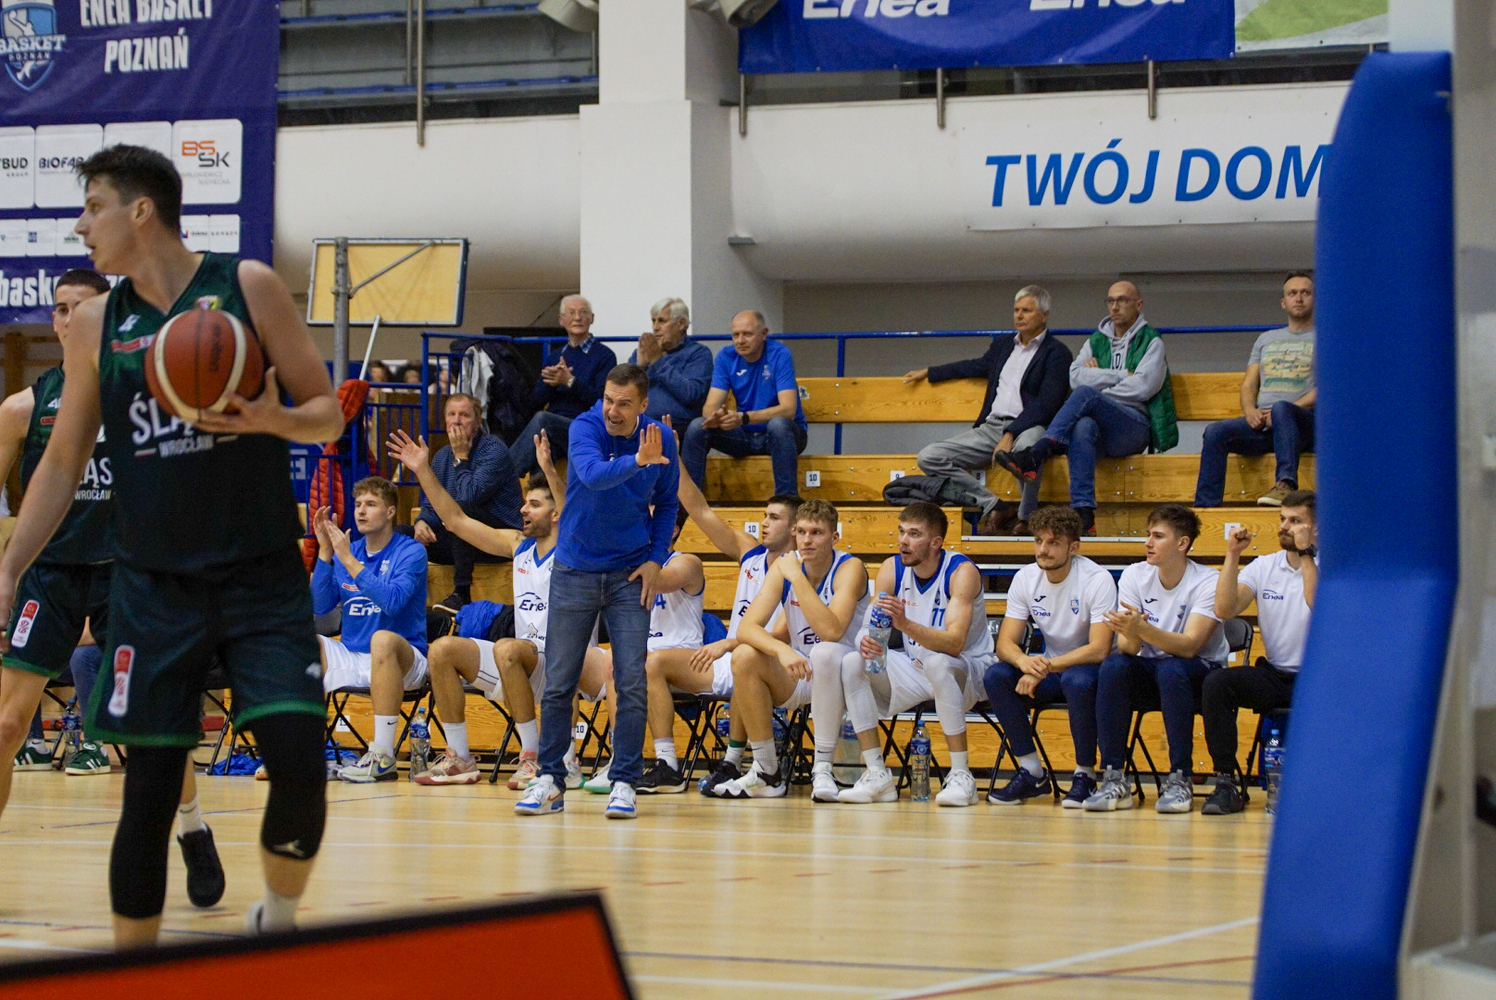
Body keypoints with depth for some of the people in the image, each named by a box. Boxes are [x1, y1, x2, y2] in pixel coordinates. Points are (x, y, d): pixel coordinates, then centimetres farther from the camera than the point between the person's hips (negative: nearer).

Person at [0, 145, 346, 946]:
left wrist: (273, 420, -21)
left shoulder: (248, 287, -3)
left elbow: (328, 416, 1)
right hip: (154, 587, 2)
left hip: (262, 579, -2)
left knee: (301, 767, -11)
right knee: (149, 792, 0)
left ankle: (278, 919, 16)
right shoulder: (95, 324, 5)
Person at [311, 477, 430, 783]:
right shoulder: (346, 549, 11)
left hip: (403, 660, -5)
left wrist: (349, 561, -20)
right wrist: (325, 551, -5)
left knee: (383, 639, -38)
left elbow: (393, 601, -22)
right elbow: (320, 606, 3)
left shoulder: (411, 552, -5)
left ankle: (383, 755, -36)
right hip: (351, 657, 5)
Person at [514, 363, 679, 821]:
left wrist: (655, 560, 0)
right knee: (558, 683, 3)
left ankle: (623, 783, 2)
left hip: (629, 575, 1)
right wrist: (637, 461, -51)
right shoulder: (585, 428, -13)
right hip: (575, 571, -1)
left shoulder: (661, 439, -4)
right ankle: (550, 780, 13)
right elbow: (593, 474, -34)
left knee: (631, 684, -6)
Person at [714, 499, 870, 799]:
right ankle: (766, 772, -16)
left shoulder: (849, 568, -15)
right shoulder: (785, 565, -3)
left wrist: (797, 577, -28)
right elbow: (746, 627, -13)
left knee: (826, 653, -37)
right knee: (744, 656, -22)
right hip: (797, 673, 4)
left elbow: (831, 631, -31)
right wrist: (781, 649, -34)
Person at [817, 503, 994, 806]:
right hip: (915, 669, 6)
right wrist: (866, 641, -31)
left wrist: (906, 624, -46)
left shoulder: (961, 572, -19)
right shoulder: (892, 569, -3)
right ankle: (877, 775, -15)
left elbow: (955, 643, -31)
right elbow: (870, 626, -5)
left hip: (968, 670, -6)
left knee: (937, 662, -38)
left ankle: (961, 775, -30)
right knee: (851, 664, -16)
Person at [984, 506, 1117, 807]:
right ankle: (1032, 773, -12)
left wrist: (1046, 667, -36)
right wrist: (1024, 661, -34)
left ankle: (1085, 776, -20)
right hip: (1050, 668, 5)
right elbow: (1006, 642, -9)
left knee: (1076, 680, -39)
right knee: (996, 675, -21)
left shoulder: (1098, 581, -18)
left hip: (1089, 669, -5)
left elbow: (1099, 649, -26)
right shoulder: (1025, 579, -4)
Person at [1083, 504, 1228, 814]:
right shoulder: (1134, 576, -5)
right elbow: (1127, 647, -11)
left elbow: (1189, 646, -28)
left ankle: (1180, 780, -29)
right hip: (1150, 668, 4)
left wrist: (1143, 629, -43)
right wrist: (1130, 636, -36)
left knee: (1170, 669, -36)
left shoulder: (1208, 583, -16)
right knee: (1113, 666, -27)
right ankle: (1114, 779, -26)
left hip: (1201, 670, -4)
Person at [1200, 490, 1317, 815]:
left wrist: (1306, 555, -21)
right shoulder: (1264, 566, 8)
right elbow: (1225, 609, -5)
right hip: (1275, 676, 4)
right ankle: (1225, 784, -21)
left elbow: (1320, 608, -24)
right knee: (1216, 683, -23)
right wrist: (1232, 556, -10)